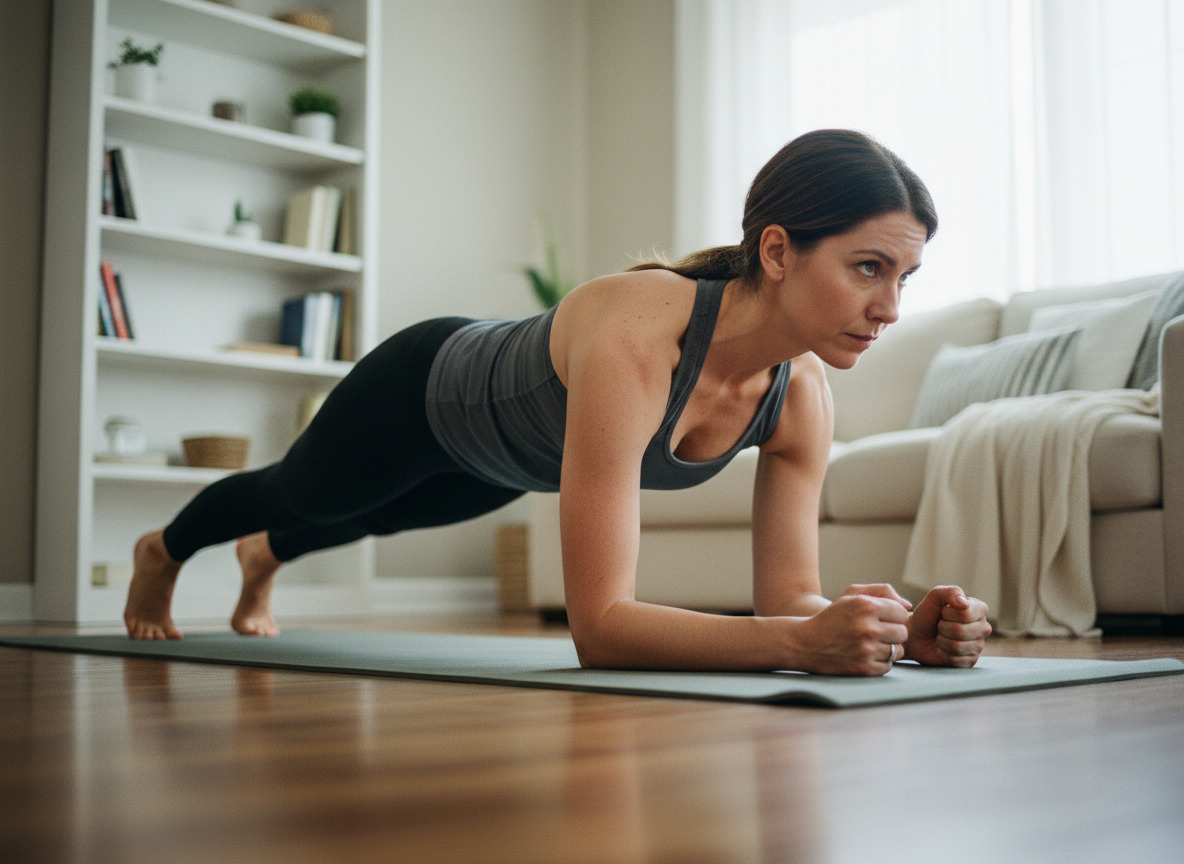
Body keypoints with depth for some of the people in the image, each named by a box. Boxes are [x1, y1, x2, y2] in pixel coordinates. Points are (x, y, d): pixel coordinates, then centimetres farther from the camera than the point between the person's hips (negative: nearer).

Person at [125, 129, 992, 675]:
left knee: (380, 516, 36)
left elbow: (787, 596, -24)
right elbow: (599, 624, -51)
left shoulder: (802, 397, -29)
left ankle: (265, 560, 73)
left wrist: (898, 628, -44)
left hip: (505, 456, 6)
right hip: (423, 391, -6)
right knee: (299, 492, 27)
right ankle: (162, 551, 64)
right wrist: (806, 642, -62)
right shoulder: (632, 339, -49)